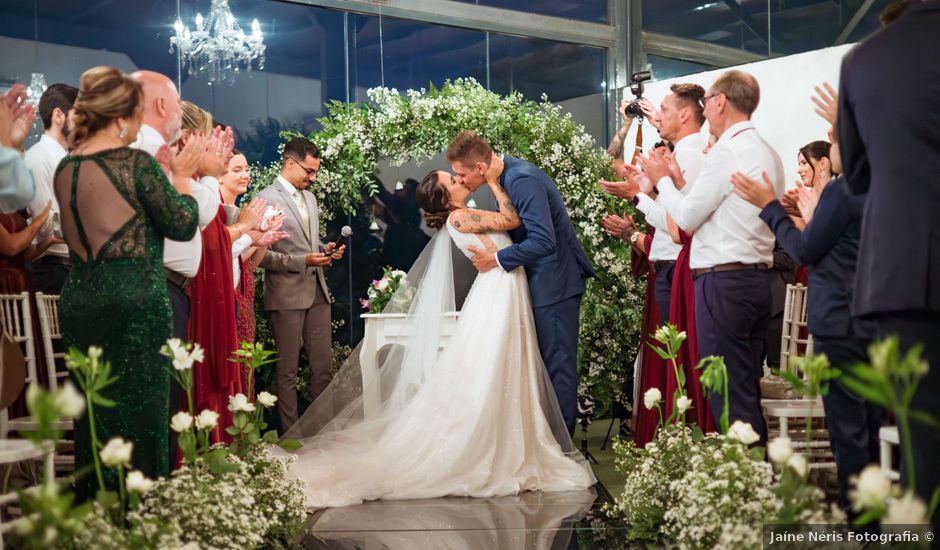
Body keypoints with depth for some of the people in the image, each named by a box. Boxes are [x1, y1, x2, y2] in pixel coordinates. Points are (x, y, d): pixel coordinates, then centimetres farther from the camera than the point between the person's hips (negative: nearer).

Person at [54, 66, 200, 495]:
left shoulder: (66, 168, 8)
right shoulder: (137, 163, -13)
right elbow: (183, 225, -8)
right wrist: (181, 175, 5)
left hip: (79, 302, 7)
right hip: (134, 303, -6)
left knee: (92, 416, 15)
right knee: (138, 413, 2)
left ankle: (91, 500, 24)